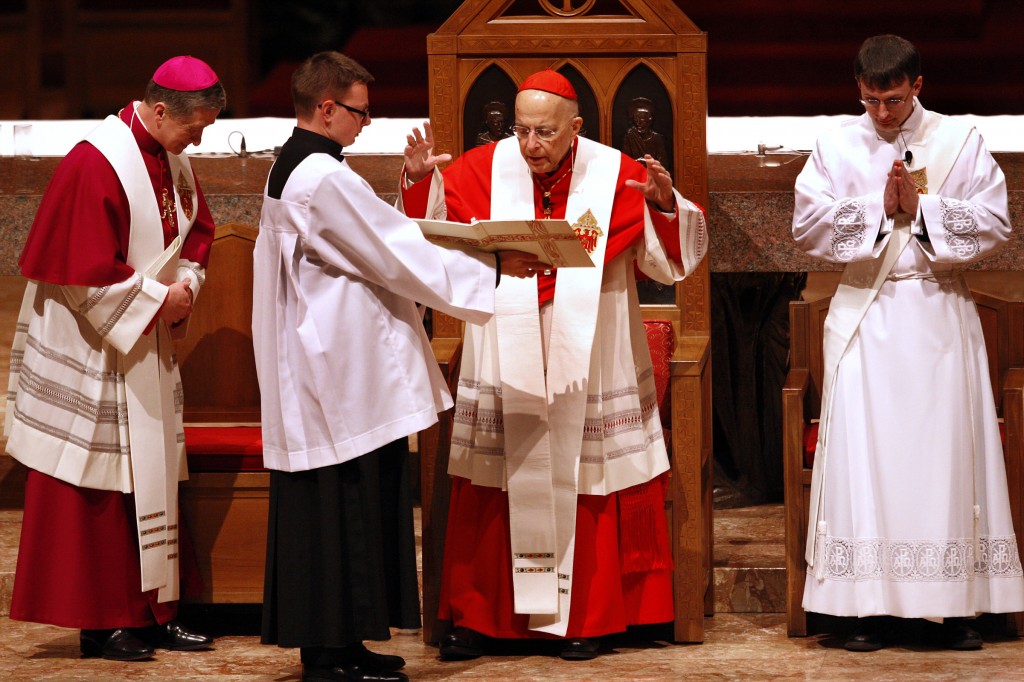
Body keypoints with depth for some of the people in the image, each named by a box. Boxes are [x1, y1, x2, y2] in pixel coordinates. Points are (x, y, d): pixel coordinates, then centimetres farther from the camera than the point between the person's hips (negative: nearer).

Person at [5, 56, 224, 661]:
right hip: (93, 345, -8)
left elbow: (197, 231, 17)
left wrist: (187, 286, -1)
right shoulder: (96, 164, -21)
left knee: (153, 475, 9)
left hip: (147, 342, 8)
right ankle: (100, 621, 5)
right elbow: (84, 271, -23)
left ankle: (154, 611, 14)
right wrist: (159, 297, -16)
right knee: (97, 489, -2)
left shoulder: (173, 158, 4)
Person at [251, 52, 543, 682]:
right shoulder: (325, 177, -18)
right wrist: (493, 266, -9)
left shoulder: (293, 170, 14)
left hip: (323, 365, 10)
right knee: (347, 508, -5)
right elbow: (395, 254, -15)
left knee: (334, 512, 13)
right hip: (344, 370, -10)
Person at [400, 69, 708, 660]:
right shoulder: (485, 171, -3)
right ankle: (479, 616, 12)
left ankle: (586, 617, 13)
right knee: (498, 491, 4)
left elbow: (669, 258, -4)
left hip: (589, 362, -1)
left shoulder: (615, 176, -6)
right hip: (506, 361, 1)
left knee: (583, 489, 3)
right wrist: (419, 179, -11)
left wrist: (665, 205, -22)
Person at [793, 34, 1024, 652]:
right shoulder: (837, 145, 6)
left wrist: (921, 207, -13)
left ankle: (956, 604, 3)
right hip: (865, 316, 1)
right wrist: (879, 206, -13)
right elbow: (808, 224, -3)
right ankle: (870, 606, -2)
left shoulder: (961, 141, 3)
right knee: (865, 450, -4)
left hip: (939, 316, 0)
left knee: (948, 450, -1)